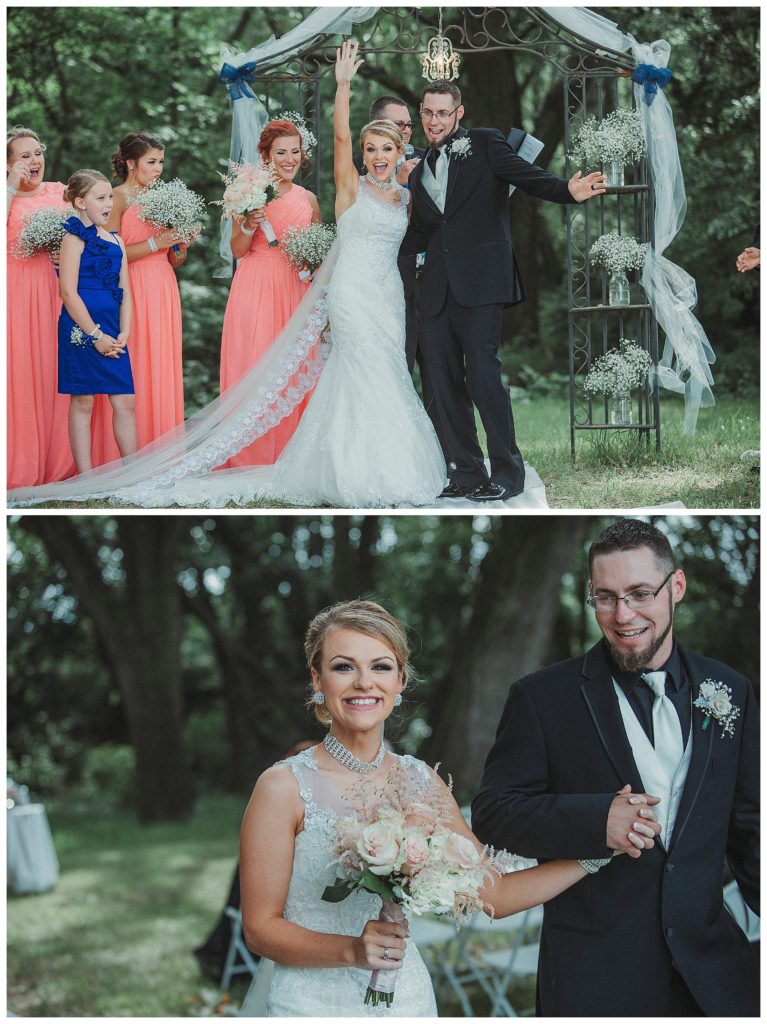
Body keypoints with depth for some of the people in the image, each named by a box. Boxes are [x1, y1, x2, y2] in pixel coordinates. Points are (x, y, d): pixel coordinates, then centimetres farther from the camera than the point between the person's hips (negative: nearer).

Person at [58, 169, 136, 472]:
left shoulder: (116, 240, 15)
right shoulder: (75, 239, -5)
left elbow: (124, 292, 14)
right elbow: (69, 292, -12)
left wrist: (123, 334, 1)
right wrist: (96, 335, -14)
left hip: (111, 332, 6)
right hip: (81, 329, -6)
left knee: (125, 402, 3)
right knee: (83, 402, 0)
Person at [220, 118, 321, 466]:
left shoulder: (308, 199, 12)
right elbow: (237, 251, -1)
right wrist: (249, 227, -18)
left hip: (295, 292, 4)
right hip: (255, 290, -4)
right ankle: (251, 457, -3)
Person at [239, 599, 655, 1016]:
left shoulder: (422, 783, 1)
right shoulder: (284, 787, -12)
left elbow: (493, 895, 2)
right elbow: (260, 927, -10)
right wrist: (352, 950, -24)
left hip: (406, 998, 4)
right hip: (313, 1004, -4)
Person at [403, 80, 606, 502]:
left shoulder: (483, 143, 7)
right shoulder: (420, 173, 23)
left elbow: (526, 175, -8)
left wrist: (567, 190, -26)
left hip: (480, 279, -6)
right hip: (436, 289, 6)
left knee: (482, 372, -14)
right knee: (442, 383, 2)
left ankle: (507, 472, -6)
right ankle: (467, 473, 9)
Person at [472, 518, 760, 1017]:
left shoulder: (729, 690, 7)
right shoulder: (543, 696, -2)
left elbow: (747, 826, 12)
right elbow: (492, 813, -4)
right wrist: (596, 818, -19)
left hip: (710, 958, 3)